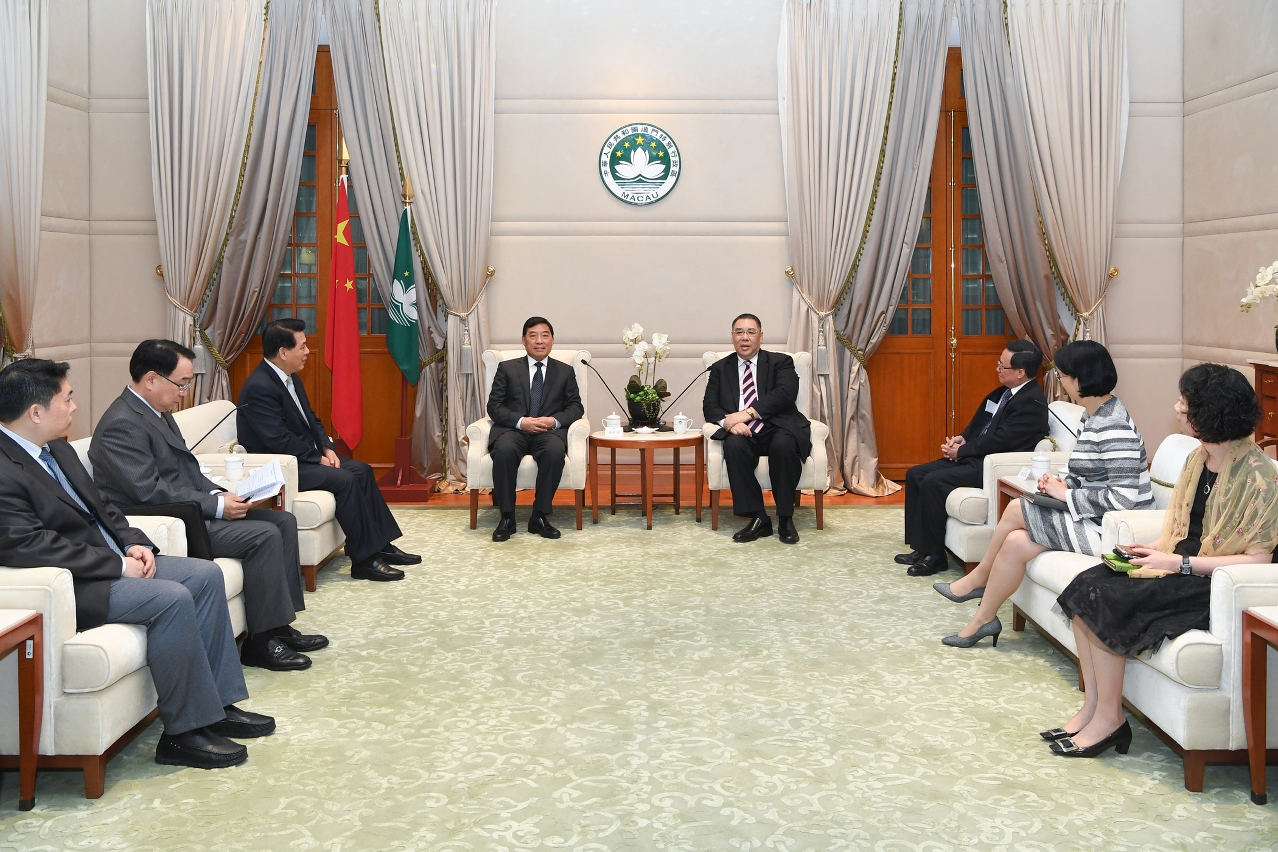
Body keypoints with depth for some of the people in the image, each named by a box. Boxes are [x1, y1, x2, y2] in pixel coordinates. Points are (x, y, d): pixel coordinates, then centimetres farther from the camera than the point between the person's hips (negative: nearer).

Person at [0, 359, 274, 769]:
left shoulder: (57, 449, 13)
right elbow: (33, 548, -26)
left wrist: (135, 544, 1)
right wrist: (118, 566, -21)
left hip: (113, 561, 11)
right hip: (72, 586, -10)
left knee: (206, 574, 0)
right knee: (171, 598, -27)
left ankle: (218, 703, 5)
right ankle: (184, 732, -15)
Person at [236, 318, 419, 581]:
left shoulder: (290, 378, 9)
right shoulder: (259, 387, -22)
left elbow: (311, 419, 17)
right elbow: (280, 441, -26)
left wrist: (327, 448, -1)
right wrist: (318, 458, -16)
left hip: (303, 458, 10)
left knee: (362, 470, 3)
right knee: (344, 479, -23)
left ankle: (381, 545, 6)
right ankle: (364, 560, -17)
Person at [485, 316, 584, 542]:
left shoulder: (565, 372, 15)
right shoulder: (507, 368, 12)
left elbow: (576, 407, 10)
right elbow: (494, 406, 4)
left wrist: (554, 420, -12)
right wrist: (521, 421, -14)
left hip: (549, 431, 1)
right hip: (512, 429, 0)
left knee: (555, 451, -36)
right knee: (504, 450, -36)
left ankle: (539, 517, -23)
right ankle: (507, 518, -24)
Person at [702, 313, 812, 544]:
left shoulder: (780, 362, 10)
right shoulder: (720, 368, 18)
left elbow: (786, 393, -8)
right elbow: (709, 406, 8)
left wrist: (749, 413, -20)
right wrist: (729, 422, -16)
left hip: (777, 429, -1)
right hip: (743, 433, 1)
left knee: (783, 445, -36)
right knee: (734, 445, -34)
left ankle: (785, 519, -21)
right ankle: (758, 519, -27)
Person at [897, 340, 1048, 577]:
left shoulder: (1032, 402, -17)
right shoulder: (1004, 392, 12)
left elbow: (999, 440, -21)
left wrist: (961, 451, -12)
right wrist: (962, 439, 0)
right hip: (975, 457, 10)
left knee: (933, 482, -24)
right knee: (915, 475, 3)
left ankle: (934, 556, -13)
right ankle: (920, 547, 5)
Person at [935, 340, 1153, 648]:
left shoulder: (1113, 426, -21)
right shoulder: (1093, 417, 10)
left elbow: (1123, 497, -26)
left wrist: (1066, 494, -17)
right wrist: (1064, 483, -1)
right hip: (1094, 521, 9)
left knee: (1016, 510, -9)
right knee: (1016, 542, -8)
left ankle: (977, 579, 11)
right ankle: (983, 619, 3)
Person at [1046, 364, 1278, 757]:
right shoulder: (1198, 458, 8)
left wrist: (1181, 563, -21)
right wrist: (1154, 549, -3)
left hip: (1212, 583, -8)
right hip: (1179, 565, 9)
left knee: (1106, 600, -22)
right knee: (1085, 585, -11)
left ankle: (1108, 718, -7)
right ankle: (1092, 707, -5)